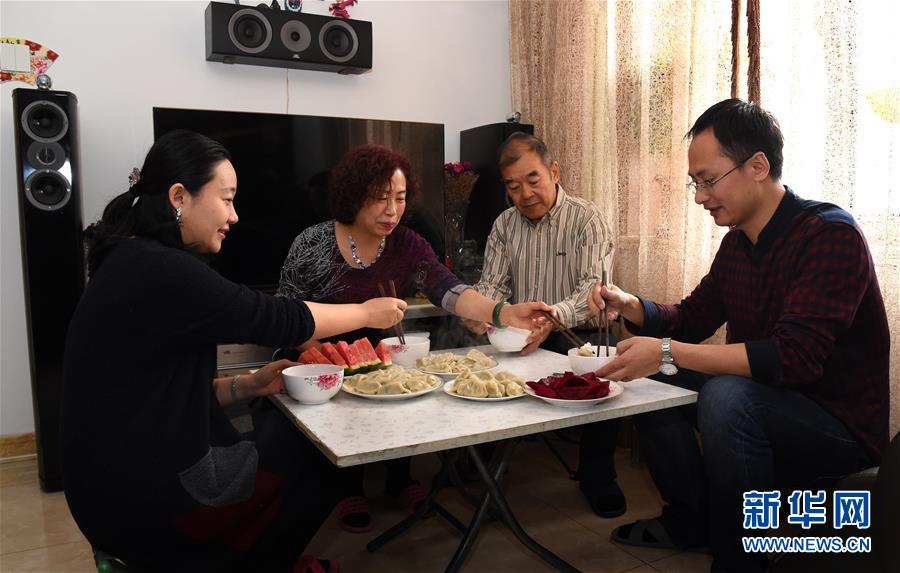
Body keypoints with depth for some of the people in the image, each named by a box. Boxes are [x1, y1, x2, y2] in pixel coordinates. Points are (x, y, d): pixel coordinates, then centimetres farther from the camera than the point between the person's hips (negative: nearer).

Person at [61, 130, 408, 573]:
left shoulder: (138, 265, 9)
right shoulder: (158, 272, -24)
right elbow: (278, 319, -19)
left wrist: (248, 386, -1)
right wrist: (367, 313, -5)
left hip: (131, 479, 9)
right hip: (149, 500, -9)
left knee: (293, 438, 14)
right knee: (321, 463, 7)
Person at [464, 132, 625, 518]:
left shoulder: (585, 218, -5)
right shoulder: (504, 225, 11)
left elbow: (593, 286, -17)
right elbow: (492, 284, 7)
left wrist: (554, 316, -39)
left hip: (574, 335, -3)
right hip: (516, 336, 4)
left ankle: (597, 476, -7)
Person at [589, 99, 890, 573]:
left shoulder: (830, 235, -22)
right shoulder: (737, 242, 4)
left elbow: (794, 357, -32)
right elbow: (692, 318, 13)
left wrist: (667, 352, -35)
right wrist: (630, 306, -7)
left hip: (843, 426, -8)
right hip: (767, 402, 9)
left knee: (727, 398, -34)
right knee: (650, 377, 5)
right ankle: (690, 521, 16)